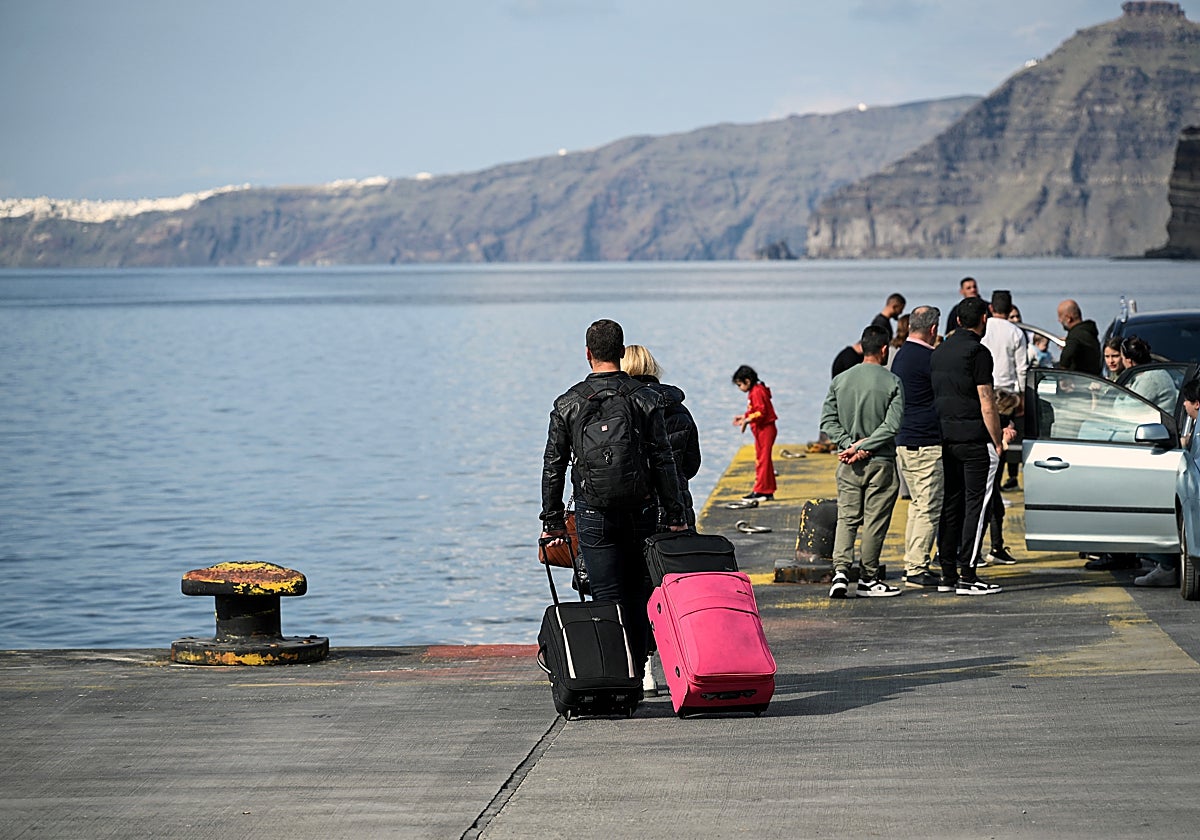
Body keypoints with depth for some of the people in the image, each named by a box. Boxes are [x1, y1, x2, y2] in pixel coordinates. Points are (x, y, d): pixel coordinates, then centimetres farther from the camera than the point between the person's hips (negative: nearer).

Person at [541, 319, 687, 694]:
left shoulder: (569, 403, 1)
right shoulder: (644, 399, 0)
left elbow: (553, 466, 3)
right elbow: (663, 461, -1)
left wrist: (552, 520, 9)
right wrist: (674, 516, 2)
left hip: (593, 515, -1)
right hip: (640, 512, 1)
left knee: (608, 600, 0)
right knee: (637, 597, 10)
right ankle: (637, 675, 12)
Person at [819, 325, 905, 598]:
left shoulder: (840, 380, 4)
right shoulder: (892, 382, -7)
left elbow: (828, 421, 0)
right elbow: (892, 425, -15)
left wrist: (850, 443, -6)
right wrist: (862, 447, -13)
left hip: (848, 464, 3)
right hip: (881, 462, -3)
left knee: (846, 517, 8)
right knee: (875, 520, 5)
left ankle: (841, 571, -9)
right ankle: (868, 578, 10)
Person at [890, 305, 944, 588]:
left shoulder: (900, 356, 13)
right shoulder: (929, 358, -15)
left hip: (902, 441, 9)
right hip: (927, 443, -9)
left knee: (918, 504, 17)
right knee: (929, 507, -6)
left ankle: (912, 563, 19)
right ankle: (917, 569, -7)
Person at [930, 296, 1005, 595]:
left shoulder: (939, 351, 13)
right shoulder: (978, 352, -11)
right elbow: (986, 403, -14)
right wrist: (997, 442, -7)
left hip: (944, 437, 7)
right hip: (974, 439, -7)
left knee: (950, 504, 10)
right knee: (975, 504, -4)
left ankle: (947, 574, 12)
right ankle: (967, 575, -6)